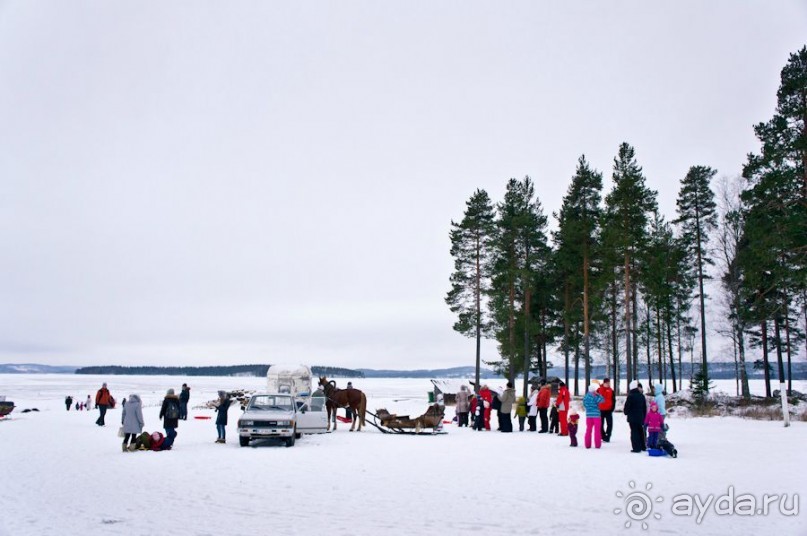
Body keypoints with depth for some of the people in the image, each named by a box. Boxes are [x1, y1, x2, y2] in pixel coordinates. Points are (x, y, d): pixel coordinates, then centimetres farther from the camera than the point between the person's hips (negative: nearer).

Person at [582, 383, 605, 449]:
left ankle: (587, 444, 11)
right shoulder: (595, 397, -15)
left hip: (588, 415, 5)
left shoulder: (585, 396, 5)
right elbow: (602, 400, -17)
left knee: (588, 429, 10)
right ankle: (597, 445, 4)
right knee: (597, 430, 4)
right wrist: (598, 394, -10)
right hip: (596, 415, -5)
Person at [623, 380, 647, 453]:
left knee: (634, 432, -3)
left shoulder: (630, 396, -15)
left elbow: (627, 406, -12)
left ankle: (636, 448, -5)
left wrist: (625, 412, 10)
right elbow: (645, 407, 13)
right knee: (640, 431, 17)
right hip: (640, 417, 6)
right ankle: (642, 446, 26)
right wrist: (643, 416, 21)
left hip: (632, 417, -6)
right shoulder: (641, 396, 5)